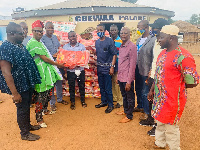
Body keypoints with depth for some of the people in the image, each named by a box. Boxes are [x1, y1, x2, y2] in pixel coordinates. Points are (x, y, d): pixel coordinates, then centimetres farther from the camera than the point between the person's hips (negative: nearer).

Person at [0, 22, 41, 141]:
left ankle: (28, 125, 43)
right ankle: (25, 134, 26)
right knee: (22, 109, 7)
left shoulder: (20, 45, 6)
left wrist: (32, 82, 20)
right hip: (19, 86, -9)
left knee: (27, 106, 22)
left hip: (27, 83, 9)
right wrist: (14, 93, -26)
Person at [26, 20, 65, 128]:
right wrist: (58, 64, -8)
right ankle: (39, 118, 11)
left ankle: (45, 110, 41)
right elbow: (44, 58, -17)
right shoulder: (33, 43, -16)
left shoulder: (39, 42, 15)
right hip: (41, 75, -10)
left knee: (48, 93, 21)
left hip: (47, 72, 10)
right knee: (41, 96, -2)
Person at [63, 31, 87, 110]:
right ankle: (72, 102, 25)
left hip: (80, 69, 0)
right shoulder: (65, 47, 4)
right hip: (70, 70, 0)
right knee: (71, 86, 10)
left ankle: (83, 101, 29)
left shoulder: (81, 46, 2)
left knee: (82, 85, 10)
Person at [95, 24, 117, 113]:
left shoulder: (109, 41, -8)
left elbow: (114, 54, -9)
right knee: (101, 87, 15)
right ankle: (104, 102, 31)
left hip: (107, 68, -6)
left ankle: (110, 105, 13)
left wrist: (112, 67, -15)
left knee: (108, 88, -2)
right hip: (99, 68, 6)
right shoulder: (97, 42, 9)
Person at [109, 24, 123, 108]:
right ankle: (114, 98, 29)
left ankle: (120, 101, 8)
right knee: (112, 82, 14)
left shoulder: (121, 41, -6)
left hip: (117, 64, -5)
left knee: (118, 82, -3)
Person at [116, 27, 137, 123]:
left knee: (130, 98, 8)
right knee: (124, 96, 22)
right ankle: (125, 110, 40)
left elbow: (132, 65, -18)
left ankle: (129, 116, 22)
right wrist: (118, 76, 14)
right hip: (121, 77, 8)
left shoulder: (132, 47, -14)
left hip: (127, 78, -8)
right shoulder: (121, 46, 11)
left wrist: (129, 81, -20)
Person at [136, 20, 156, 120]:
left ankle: (146, 112, 20)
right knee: (138, 89, 21)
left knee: (145, 92, 2)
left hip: (146, 71, -8)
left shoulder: (153, 40, -15)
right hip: (138, 69, 8)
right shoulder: (139, 40, 10)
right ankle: (140, 106, 41)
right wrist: (134, 67, 12)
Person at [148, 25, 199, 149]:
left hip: (172, 100, -9)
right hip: (159, 97, 9)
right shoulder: (163, 53, 7)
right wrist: (152, 90, 16)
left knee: (171, 127, 9)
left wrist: (175, 87, -6)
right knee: (160, 123, 24)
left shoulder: (183, 57, -21)